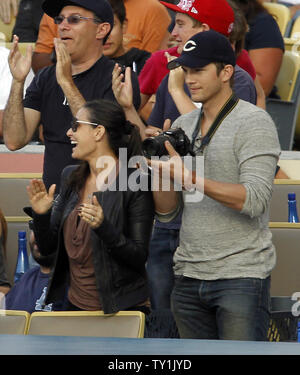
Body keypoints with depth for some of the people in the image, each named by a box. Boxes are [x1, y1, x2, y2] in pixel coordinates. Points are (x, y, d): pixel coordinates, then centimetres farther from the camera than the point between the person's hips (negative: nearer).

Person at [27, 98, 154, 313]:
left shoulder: (135, 183, -13)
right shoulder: (71, 178, 8)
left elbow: (140, 257, -15)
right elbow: (47, 247, 11)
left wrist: (104, 227, -29)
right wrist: (41, 215, -8)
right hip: (76, 305, 6)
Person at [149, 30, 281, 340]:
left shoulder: (254, 122, -6)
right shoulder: (182, 126, 13)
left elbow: (254, 200, -19)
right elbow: (167, 211, 11)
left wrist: (190, 178, -25)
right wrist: (160, 171, -9)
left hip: (241, 276, -6)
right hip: (189, 276, 6)